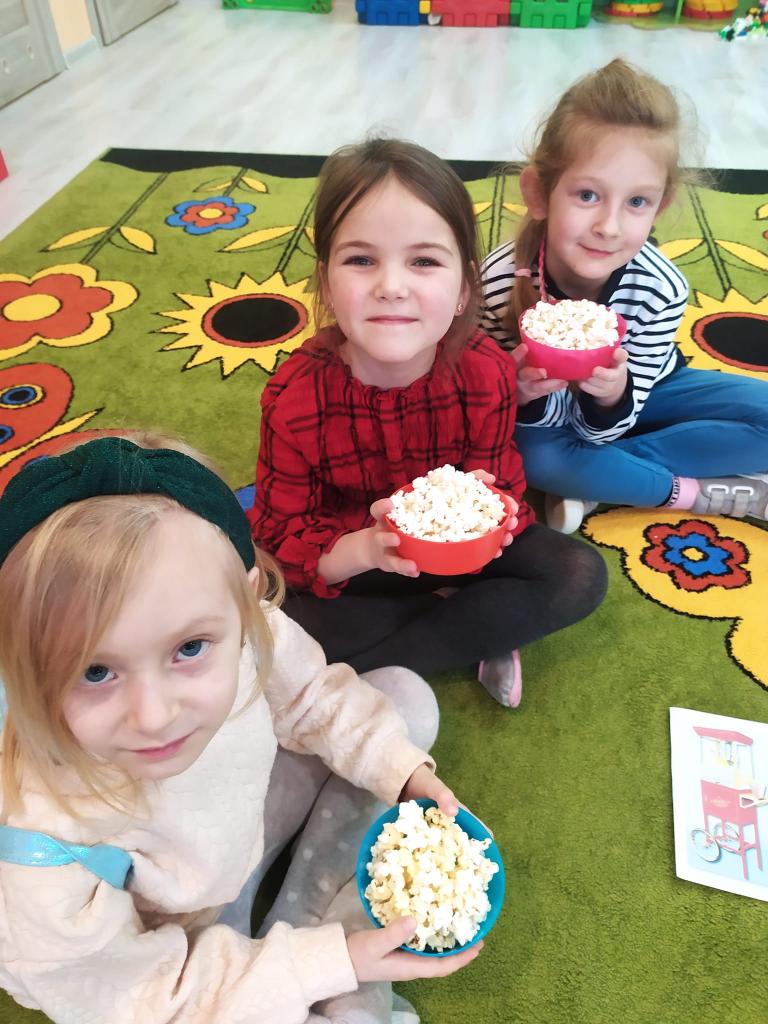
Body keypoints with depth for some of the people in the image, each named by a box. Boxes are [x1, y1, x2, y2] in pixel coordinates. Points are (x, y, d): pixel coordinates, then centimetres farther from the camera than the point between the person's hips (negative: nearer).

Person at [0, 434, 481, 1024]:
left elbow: (310, 699, -6)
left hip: (243, 819, 5)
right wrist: (330, 964, -24)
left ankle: (306, 923, 3)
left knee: (407, 698, 2)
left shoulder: (245, 632, -32)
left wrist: (404, 770, -15)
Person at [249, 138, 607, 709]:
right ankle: (483, 631, -11)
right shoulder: (295, 396, -24)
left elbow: (499, 486, -8)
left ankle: (379, 664, -17)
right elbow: (282, 533, -18)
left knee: (580, 575, -14)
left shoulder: (487, 374, -20)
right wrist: (361, 550, -39)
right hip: (348, 554, -1)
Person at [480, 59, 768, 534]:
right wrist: (526, 394, -42)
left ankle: (595, 483, -16)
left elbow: (598, 432, -22)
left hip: (638, 395, 2)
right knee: (531, 452, -34)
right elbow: (545, 423, -19)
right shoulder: (501, 280, -31)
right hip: (548, 410, -1)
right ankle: (695, 492, -13)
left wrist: (612, 395, -45)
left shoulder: (662, 290, -29)